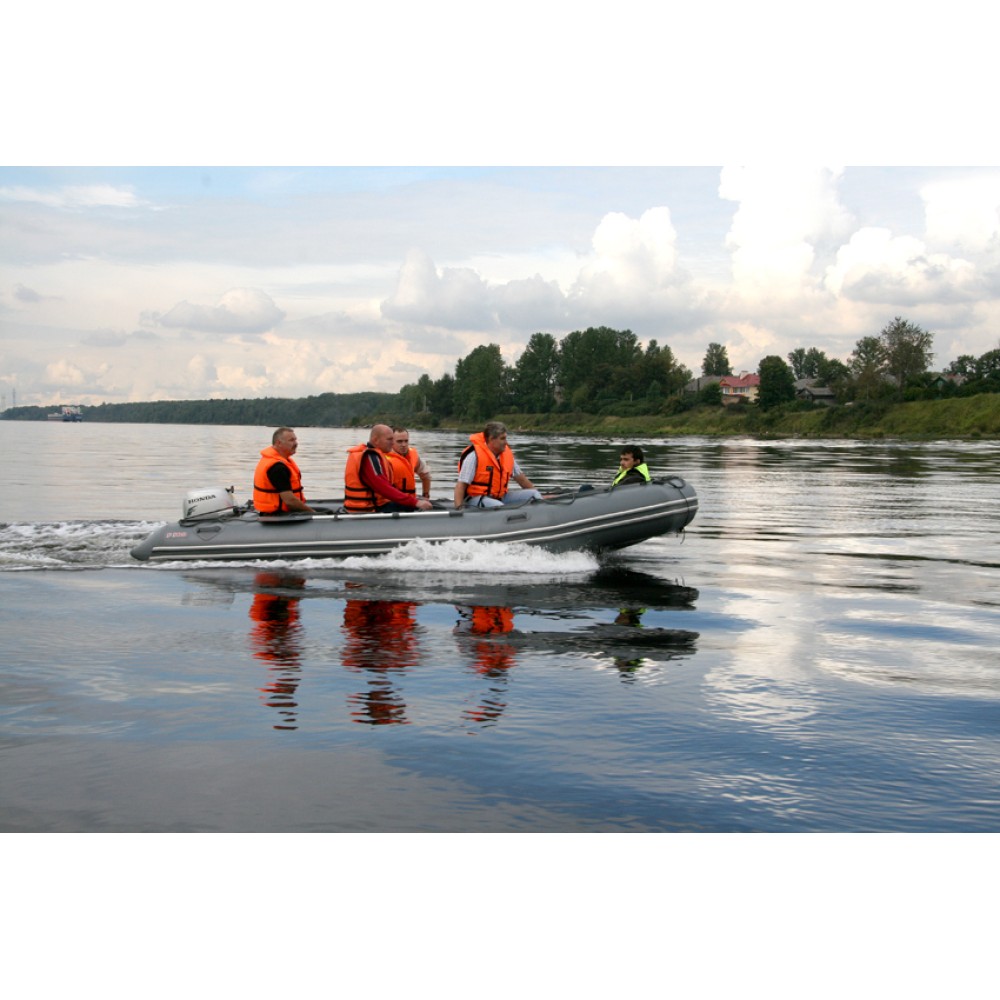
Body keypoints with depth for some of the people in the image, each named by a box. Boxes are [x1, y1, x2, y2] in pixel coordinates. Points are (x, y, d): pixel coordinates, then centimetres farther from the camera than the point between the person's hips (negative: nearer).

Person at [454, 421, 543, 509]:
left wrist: (536, 495, 21)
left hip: (500, 497, 8)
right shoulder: (475, 455, -16)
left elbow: (519, 477, 19)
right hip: (476, 498, -8)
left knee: (533, 494, -3)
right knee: (498, 507, -38)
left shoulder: (507, 453, 5)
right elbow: (461, 485, -18)